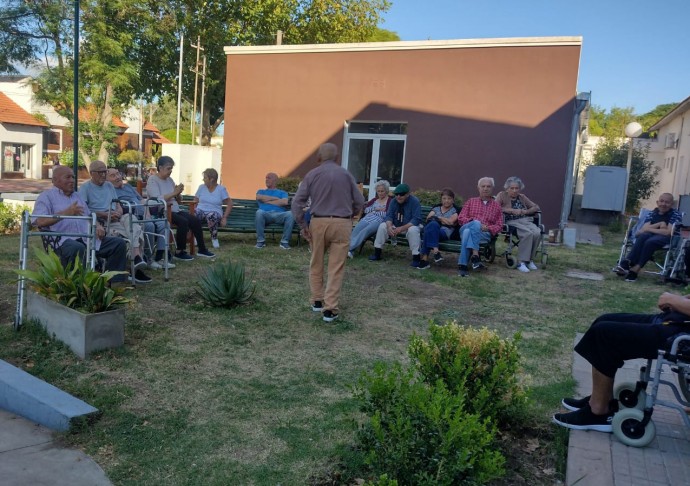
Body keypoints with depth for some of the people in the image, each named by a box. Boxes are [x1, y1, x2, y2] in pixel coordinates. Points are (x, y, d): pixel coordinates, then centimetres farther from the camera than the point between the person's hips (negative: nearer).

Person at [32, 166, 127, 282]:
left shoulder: (77, 196, 31)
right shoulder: (46, 196, 9)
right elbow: (39, 221, -7)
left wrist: (98, 226, 7)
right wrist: (66, 213, -17)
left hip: (88, 238, 7)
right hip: (64, 240, -6)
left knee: (119, 243, -11)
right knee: (78, 248, -41)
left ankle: (113, 283, -12)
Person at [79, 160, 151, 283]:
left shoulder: (109, 186, 28)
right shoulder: (85, 187, 7)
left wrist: (119, 212, 0)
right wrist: (105, 214, -14)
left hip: (116, 218, 5)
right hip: (100, 222, -5)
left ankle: (137, 258, -42)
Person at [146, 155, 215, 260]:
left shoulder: (169, 179, 15)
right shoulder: (152, 180, -6)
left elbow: (176, 199, 19)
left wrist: (178, 193, -3)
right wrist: (173, 193, -21)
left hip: (174, 209, 7)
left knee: (195, 220, -11)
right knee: (183, 222, -29)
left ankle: (202, 249, -2)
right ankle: (180, 252, -16)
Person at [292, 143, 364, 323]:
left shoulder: (312, 174, 1)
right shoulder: (346, 174, 3)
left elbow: (297, 202, -4)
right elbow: (359, 202, 6)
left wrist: (302, 225, 3)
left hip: (318, 223, 1)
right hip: (342, 224, -1)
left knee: (316, 264, 19)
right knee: (336, 268, 2)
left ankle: (317, 301, 28)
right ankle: (330, 309, 0)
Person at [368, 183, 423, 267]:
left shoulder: (414, 201, -18)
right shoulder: (394, 201, -3)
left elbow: (417, 219, -26)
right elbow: (389, 215, -7)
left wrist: (402, 228, -35)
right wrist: (389, 226, -30)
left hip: (409, 226, -4)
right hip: (395, 226, 5)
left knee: (413, 230, -37)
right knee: (382, 226, -17)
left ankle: (416, 258, -31)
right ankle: (377, 254, -11)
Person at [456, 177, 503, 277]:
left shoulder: (497, 206, 23)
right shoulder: (471, 201, 23)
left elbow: (499, 226, 14)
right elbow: (461, 218, 12)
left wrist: (488, 228, -8)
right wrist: (473, 221, -9)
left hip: (485, 234, 0)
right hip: (465, 229, 0)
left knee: (468, 232, -37)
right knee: (476, 223, -37)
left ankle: (462, 265, -47)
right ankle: (475, 254, -49)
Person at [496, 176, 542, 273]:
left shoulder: (522, 197, 21)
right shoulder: (502, 195, 9)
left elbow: (536, 207, 20)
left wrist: (525, 211, 0)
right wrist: (512, 210, -12)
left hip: (525, 220, 5)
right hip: (511, 222, -5)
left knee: (537, 233, -28)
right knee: (528, 233, -33)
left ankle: (530, 259, -12)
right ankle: (521, 262, -28)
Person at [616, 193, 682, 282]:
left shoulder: (676, 215, 1)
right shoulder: (652, 213, 13)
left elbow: (668, 232, -11)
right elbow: (644, 229, 1)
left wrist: (649, 229, -6)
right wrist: (660, 224, -10)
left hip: (665, 238, -3)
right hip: (650, 235, 3)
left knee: (650, 242, -36)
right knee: (643, 236, -33)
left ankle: (635, 269, -40)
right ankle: (627, 263, -46)